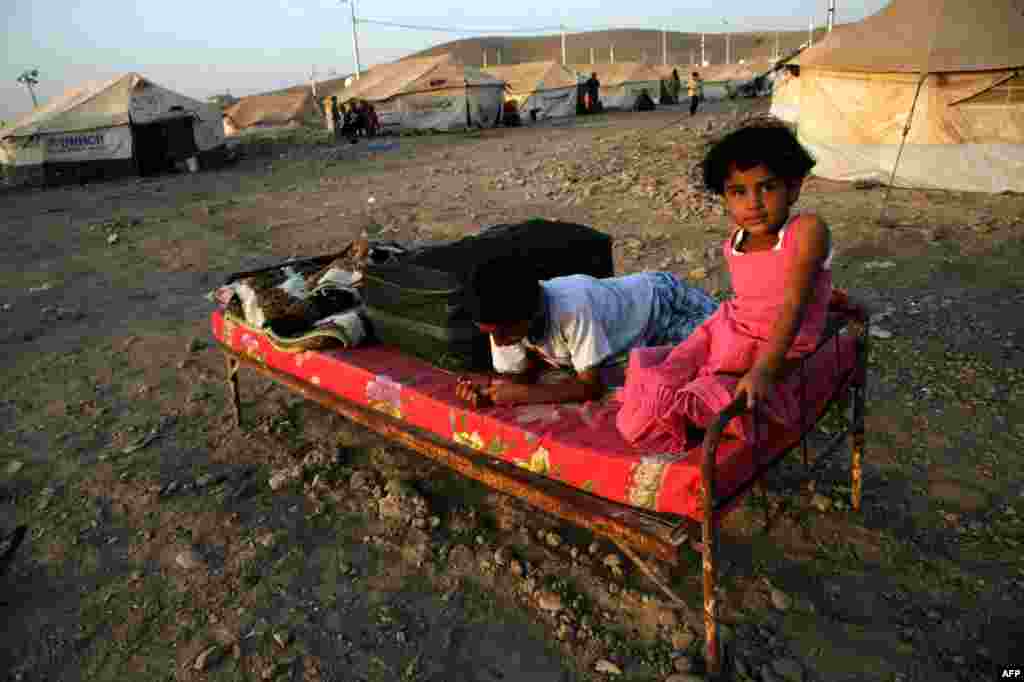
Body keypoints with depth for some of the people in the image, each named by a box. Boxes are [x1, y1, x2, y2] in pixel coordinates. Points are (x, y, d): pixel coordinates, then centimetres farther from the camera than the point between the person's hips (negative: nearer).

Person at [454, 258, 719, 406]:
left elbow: (592, 386, -37)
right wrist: (489, 389, -33)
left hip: (661, 301, -5)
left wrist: (523, 394, -40)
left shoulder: (572, 309, -45)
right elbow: (521, 373, -13)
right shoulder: (504, 316, -25)